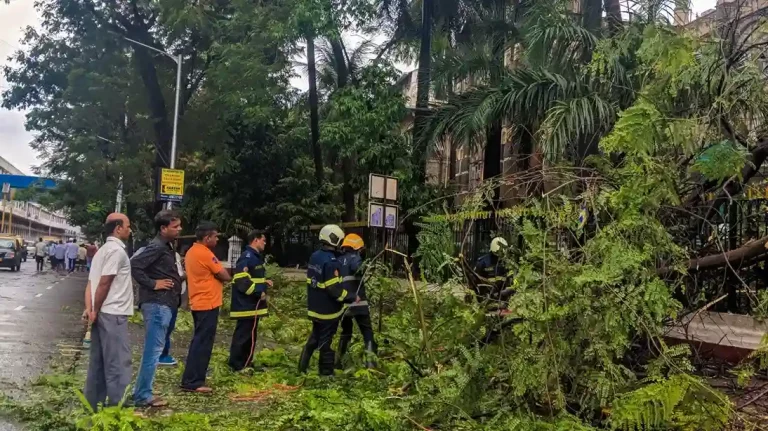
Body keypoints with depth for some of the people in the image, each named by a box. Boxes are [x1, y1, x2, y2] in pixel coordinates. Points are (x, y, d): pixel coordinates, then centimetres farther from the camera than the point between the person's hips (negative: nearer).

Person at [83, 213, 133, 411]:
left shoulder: (103, 250, 18)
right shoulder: (117, 250, -13)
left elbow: (91, 282, 14)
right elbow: (104, 283, -18)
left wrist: (90, 308, 5)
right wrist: (96, 310, -9)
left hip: (102, 314, 10)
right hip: (113, 314, -10)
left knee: (99, 361, 13)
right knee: (118, 362, -6)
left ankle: (94, 404, 19)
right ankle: (117, 407, -3)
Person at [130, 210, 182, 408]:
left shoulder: (166, 247, 17)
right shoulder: (157, 247, -14)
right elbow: (134, 265, -24)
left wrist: (178, 280, 8)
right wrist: (152, 284, -19)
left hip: (163, 304, 10)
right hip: (157, 304, -10)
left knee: (153, 350, 15)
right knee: (153, 350, -6)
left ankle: (142, 392, 23)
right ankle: (143, 395, 1)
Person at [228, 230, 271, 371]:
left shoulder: (254, 257, 16)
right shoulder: (247, 257, -18)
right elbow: (242, 281, -25)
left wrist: (264, 282, 13)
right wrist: (259, 293, -20)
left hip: (251, 304, 11)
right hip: (247, 304, -11)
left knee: (247, 335, 16)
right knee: (244, 335, -5)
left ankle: (243, 363, 24)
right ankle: (238, 365, 2)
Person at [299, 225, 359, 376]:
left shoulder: (314, 256, 4)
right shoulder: (331, 262, -24)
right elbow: (335, 290, -26)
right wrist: (352, 297, -15)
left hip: (315, 308, 8)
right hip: (328, 310, -8)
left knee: (314, 338, 22)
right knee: (325, 342, 3)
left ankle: (302, 367, 27)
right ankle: (326, 372, 14)